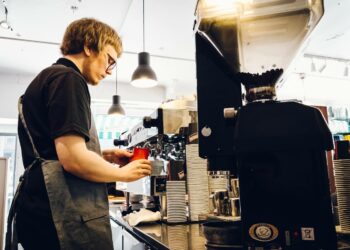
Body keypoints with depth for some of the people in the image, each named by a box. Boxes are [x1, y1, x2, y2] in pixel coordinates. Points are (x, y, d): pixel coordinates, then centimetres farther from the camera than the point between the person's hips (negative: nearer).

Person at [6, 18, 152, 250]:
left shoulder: (45, 79, 19)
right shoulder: (67, 79, -12)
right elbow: (73, 160, -23)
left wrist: (104, 156, 14)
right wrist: (123, 173, -6)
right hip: (68, 215, -10)